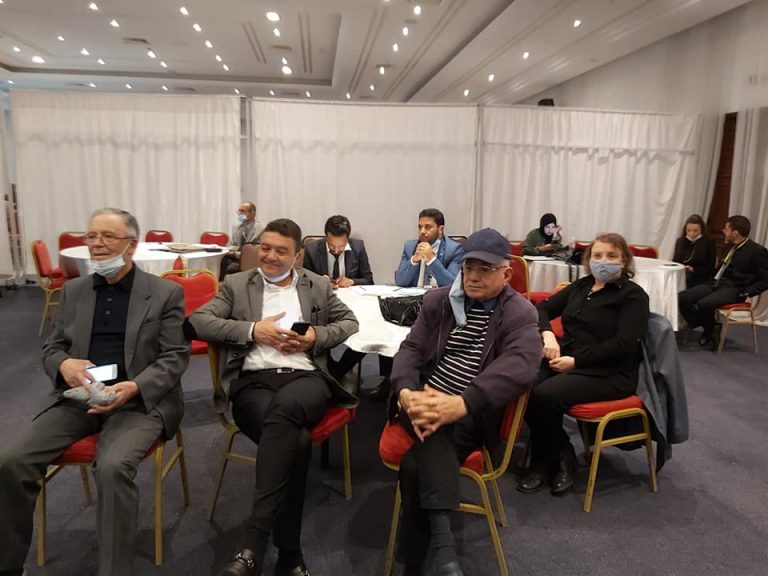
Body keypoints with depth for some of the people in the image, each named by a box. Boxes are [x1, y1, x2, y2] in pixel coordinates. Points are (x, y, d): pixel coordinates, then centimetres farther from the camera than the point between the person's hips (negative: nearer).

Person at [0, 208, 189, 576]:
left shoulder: (166, 293, -1)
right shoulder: (73, 290, 13)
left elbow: (175, 357, -5)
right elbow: (51, 346, 16)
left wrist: (134, 387, -22)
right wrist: (64, 364, -9)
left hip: (139, 402, -4)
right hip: (78, 399, 5)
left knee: (113, 467, -31)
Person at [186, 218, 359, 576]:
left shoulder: (318, 286, 20)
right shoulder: (236, 285, 16)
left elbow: (350, 323, 20)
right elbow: (196, 322, 5)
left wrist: (316, 337, -1)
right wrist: (252, 330, -7)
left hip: (307, 377, 1)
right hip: (253, 381, 0)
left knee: (284, 410, -38)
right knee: (295, 439, -34)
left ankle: (253, 545, -36)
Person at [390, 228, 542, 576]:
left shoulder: (520, 315, -4)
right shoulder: (438, 301, 9)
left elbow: (519, 368, -23)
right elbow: (411, 349, 1)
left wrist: (459, 404, -38)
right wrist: (407, 394, -23)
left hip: (472, 416, -3)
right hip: (423, 401, 3)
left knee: (415, 464, -28)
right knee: (430, 426, -33)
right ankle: (441, 537, -35)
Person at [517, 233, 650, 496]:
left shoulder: (633, 295, -1)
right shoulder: (581, 285, 16)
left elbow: (624, 344, -14)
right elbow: (543, 308, 17)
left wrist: (575, 360, -20)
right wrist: (548, 335, -6)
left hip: (608, 373, -5)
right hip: (566, 360, 6)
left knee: (544, 395, -30)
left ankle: (544, 462, -3)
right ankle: (560, 454, -4)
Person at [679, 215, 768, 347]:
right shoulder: (730, 246, 12)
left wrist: (746, 292, -16)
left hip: (734, 289, -7)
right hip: (716, 283, 7)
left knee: (703, 304, -32)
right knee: (682, 298, -13)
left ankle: (709, 333, -4)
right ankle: (699, 324, 4)